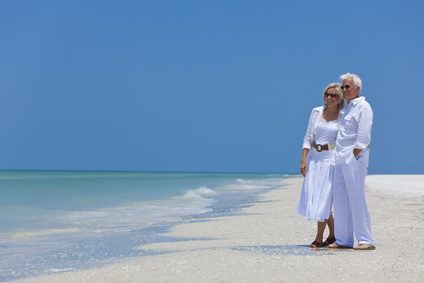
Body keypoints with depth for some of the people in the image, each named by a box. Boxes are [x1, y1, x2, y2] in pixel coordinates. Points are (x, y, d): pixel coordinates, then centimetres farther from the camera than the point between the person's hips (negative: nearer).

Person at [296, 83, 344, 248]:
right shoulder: (316, 112, 7)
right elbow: (308, 137, 7)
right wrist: (303, 159, -1)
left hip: (332, 159, -4)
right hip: (314, 158, 4)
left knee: (324, 197, -6)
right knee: (313, 195, 3)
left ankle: (319, 238, 5)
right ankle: (333, 233, 20)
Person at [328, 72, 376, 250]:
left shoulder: (363, 107, -6)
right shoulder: (348, 109, 22)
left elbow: (363, 138, -14)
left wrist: (353, 158, -16)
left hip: (354, 159, -9)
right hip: (341, 161, 9)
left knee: (356, 199, -9)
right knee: (340, 200, 7)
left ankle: (366, 240, -5)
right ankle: (343, 240, 13)